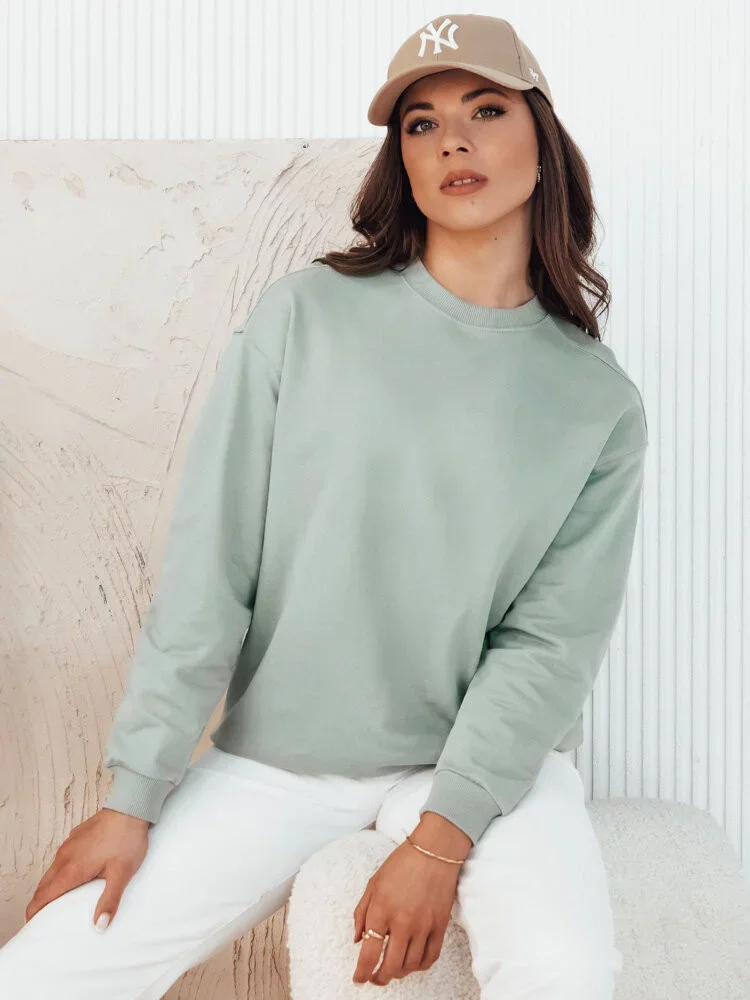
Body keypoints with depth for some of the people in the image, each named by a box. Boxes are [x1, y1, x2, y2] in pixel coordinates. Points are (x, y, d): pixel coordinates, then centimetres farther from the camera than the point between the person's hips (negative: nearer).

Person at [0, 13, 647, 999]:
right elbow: (207, 566, -4)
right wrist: (132, 795, -7)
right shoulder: (305, 315, -2)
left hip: (488, 751, 0)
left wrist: (443, 838, -16)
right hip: (273, 759, 1)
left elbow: (552, 641, -4)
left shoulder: (598, 401, 1)